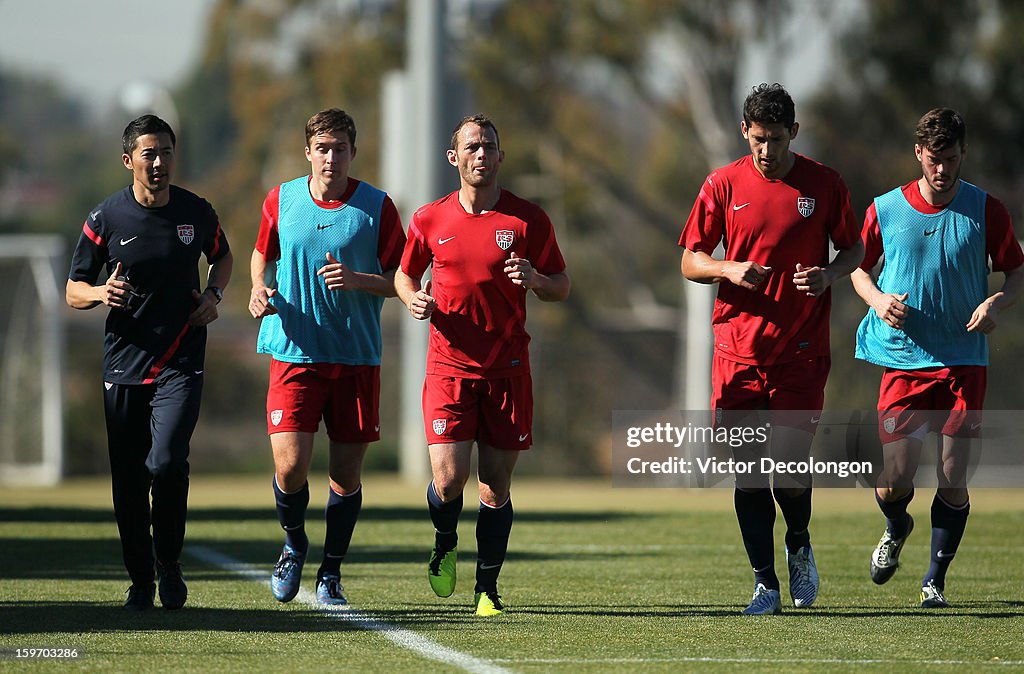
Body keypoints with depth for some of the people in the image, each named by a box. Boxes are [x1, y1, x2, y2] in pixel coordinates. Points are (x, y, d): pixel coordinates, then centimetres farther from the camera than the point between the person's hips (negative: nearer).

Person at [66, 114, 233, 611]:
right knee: (128, 480, 2)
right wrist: (102, 294, -18)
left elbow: (222, 257, 23)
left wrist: (213, 295, 3)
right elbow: (73, 290, 4)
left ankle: (169, 565, 3)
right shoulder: (105, 219, -2)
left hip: (181, 362, -1)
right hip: (124, 364, 1)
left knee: (166, 462, -19)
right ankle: (140, 581, 19)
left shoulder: (197, 213, 1)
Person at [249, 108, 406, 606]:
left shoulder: (377, 207, 0)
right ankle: (294, 545, 19)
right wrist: (259, 289, -1)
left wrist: (357, 280, -17)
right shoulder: (280, 201, 4)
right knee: (290, 465, -11)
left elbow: (399, 280, 2)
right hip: (294, 354, 0)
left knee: (346, 472, 4)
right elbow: (263, 256, 19)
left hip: (357, 358, 0)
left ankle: (331, 574, 21)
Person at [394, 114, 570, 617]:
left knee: (496, 485, 1)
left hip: (507, 368, 0)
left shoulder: (528, 219, 2)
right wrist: (414, 298, -3)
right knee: (448, 478, -12)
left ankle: (487, 588, 13)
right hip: (448, 366, 0)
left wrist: (534, 279, -15)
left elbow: (561, 289, 7)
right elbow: (404, 274, 19)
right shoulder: (429, 220, 4)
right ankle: (444, 547, 20)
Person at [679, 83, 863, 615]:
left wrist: (829, 275, -10)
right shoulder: (723, 185, 4)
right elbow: (689, 261, 7)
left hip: (801, 351, -1)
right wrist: (728, 269, -13)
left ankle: (799, 546, 22)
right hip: (738, 347, 1)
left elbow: (854, 248, 12)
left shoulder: (824, 184, 3)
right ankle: (764, 582, 9)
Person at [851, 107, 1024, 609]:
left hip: (964, 363, 0)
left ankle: (935, 580, 15)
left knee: (953, 479, -4)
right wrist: (878, 298, -7)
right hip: (902, 360, 0)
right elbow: (859, 267, 14)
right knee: (894, 482, -6)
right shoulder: (884, 210, 0)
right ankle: (895, 529, 31)